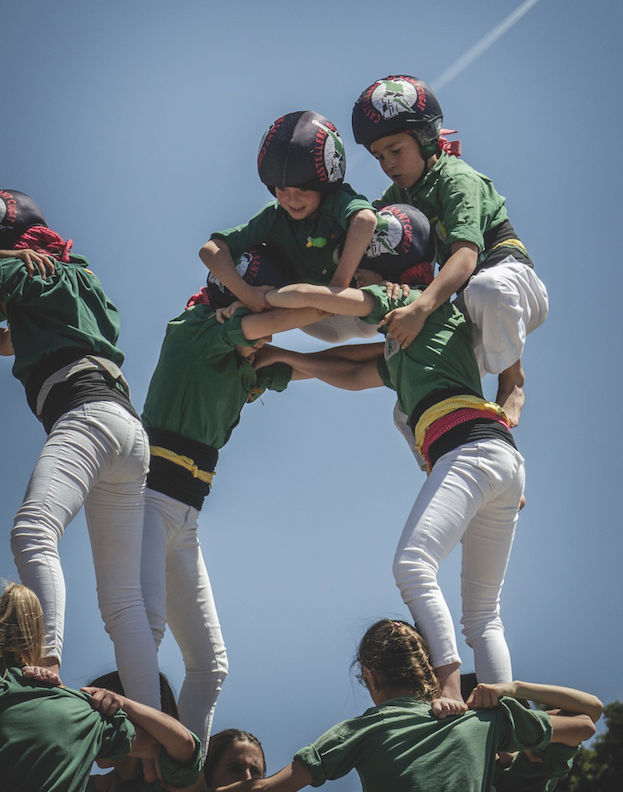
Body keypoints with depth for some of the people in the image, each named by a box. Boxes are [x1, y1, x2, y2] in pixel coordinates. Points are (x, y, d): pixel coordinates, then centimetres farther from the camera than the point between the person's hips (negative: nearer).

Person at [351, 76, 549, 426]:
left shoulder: (458, 180, -17)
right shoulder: (397, 196, 9)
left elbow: (466, 256, -33)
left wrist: (421, 308, -49)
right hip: (467, 307, 8)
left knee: (485, 290, -44)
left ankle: (512, 381, -22)